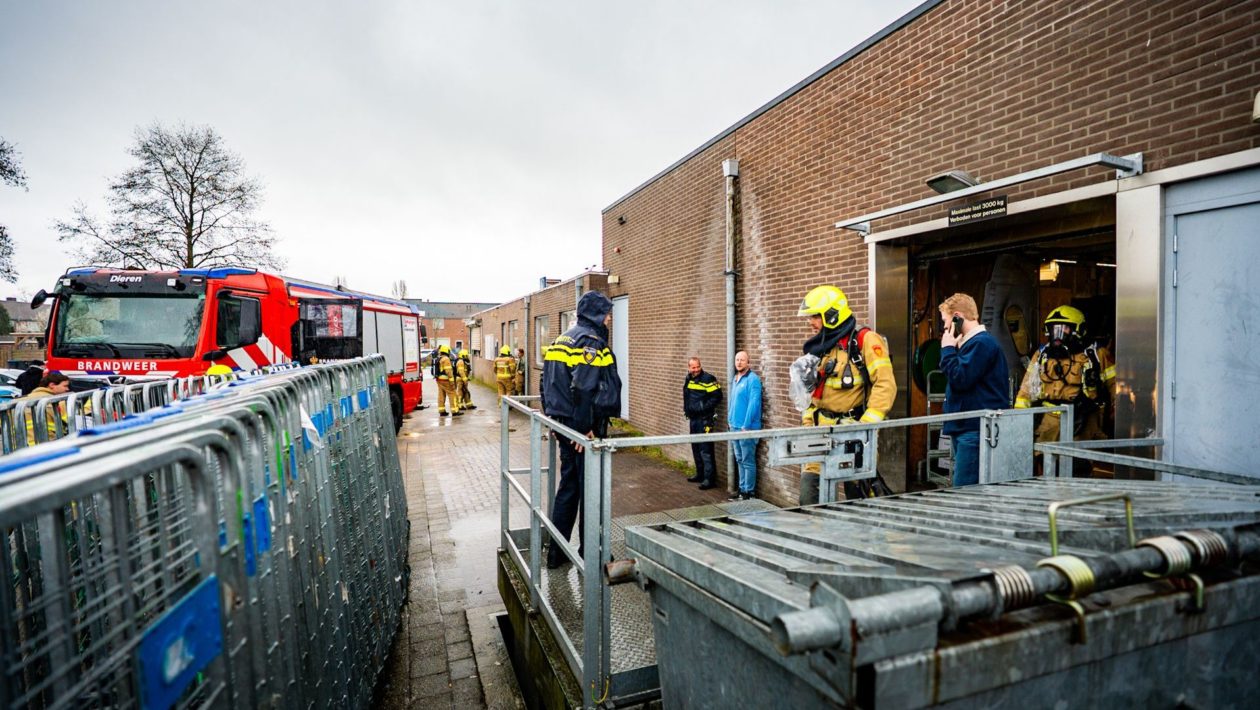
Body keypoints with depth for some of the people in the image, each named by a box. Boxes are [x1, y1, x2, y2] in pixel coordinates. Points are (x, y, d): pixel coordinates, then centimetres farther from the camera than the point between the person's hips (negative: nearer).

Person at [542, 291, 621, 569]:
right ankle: (589, 554, 16)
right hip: (584, 430, -9)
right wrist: (588, 428, -21)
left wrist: (553, 416, 22)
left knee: (568, 486, 17)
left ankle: (556, 552, 25)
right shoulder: (591, 341, -14)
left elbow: (549, 382, 17)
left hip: (563, 425, 9)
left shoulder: (561, 339, 15)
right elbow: (586, 388, -25)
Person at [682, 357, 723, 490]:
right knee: (696, 447, 17)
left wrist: (704, 407, -19)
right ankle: (700, 474, 30)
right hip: (693, 418, 9)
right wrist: (686, 408, 15)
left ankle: (709, 478, -3)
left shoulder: (708, 379, -13)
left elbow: (717, 396, -16)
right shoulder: (688, 379, 12)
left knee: (705, 449, -8)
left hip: (704, 419, -9)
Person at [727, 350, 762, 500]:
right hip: (735, 426, 8)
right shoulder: (735, 379, 14)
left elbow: (753, 403, -19)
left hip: (747, 427, -8)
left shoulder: (753, 379, -13)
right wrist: (730, 420, 15)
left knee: (748, 461, -1)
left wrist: (746, 425, -21)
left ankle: (750, 492, 7)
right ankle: (742, 489, 24)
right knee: (740, 460, 15)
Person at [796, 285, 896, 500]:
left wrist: (866, 426, -21)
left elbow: (885, 385, -17)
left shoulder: (865, 340, -11)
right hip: (823, 428, 7)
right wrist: (807, 421, 12)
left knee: (858, 493, 5)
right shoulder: (821, 347, 12)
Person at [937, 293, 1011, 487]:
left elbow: (960, 379, -19)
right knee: (963, 489, 14)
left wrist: (947, 349, -10)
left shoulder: (981, 343, -13)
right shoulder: (972, 342, 20)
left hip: (976, 430, -11)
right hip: (966, 428, 11)